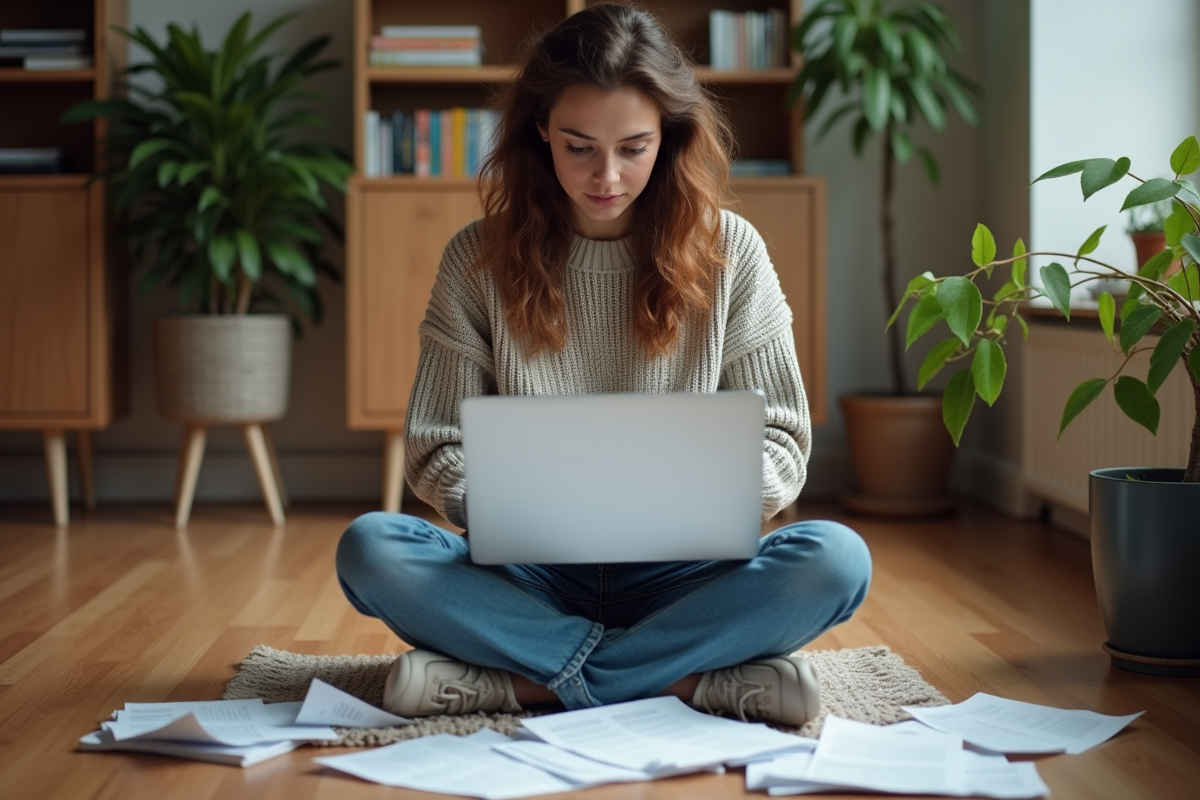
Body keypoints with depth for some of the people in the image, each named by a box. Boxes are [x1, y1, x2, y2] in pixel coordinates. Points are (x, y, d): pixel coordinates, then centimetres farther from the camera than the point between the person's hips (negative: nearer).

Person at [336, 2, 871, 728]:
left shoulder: (730, 252, 1)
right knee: (369, 548, -28)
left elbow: (782, 444, 2)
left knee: (837, 559, -29)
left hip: (676, 574, 0)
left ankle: (513, 679, -27)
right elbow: (436, 452, 2)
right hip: (533, 575, 0)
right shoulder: (479, 260, 1)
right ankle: (696, 678, -28)